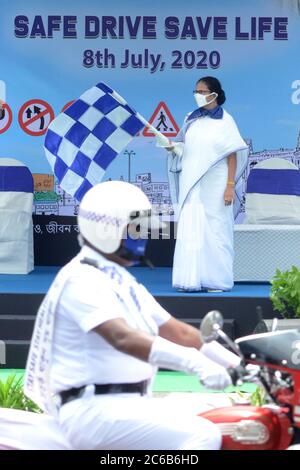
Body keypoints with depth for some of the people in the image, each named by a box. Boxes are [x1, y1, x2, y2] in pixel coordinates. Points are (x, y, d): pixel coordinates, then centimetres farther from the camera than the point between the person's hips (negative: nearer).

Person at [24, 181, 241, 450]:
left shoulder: (124, 283, 21)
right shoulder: (81, 279, -11)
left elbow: (179, 332, 21)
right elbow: (123, 338, -27)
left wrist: (241, 364, 9)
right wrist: (197, 363, -37)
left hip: (134, 402, 10)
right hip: (94, 408, -10)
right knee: (203, 436, -26)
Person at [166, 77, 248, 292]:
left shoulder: (224, 121, -2)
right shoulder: (191, 120, 11)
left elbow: (232, 155, -5)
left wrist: (230, 186, -12)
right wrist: (173, 147, -6)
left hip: (214, 185, -5)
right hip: (191, 185, 5)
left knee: (215, 230, -3)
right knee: (190, 230, 1)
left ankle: (216, 280, 1)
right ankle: (193, 279, 3)